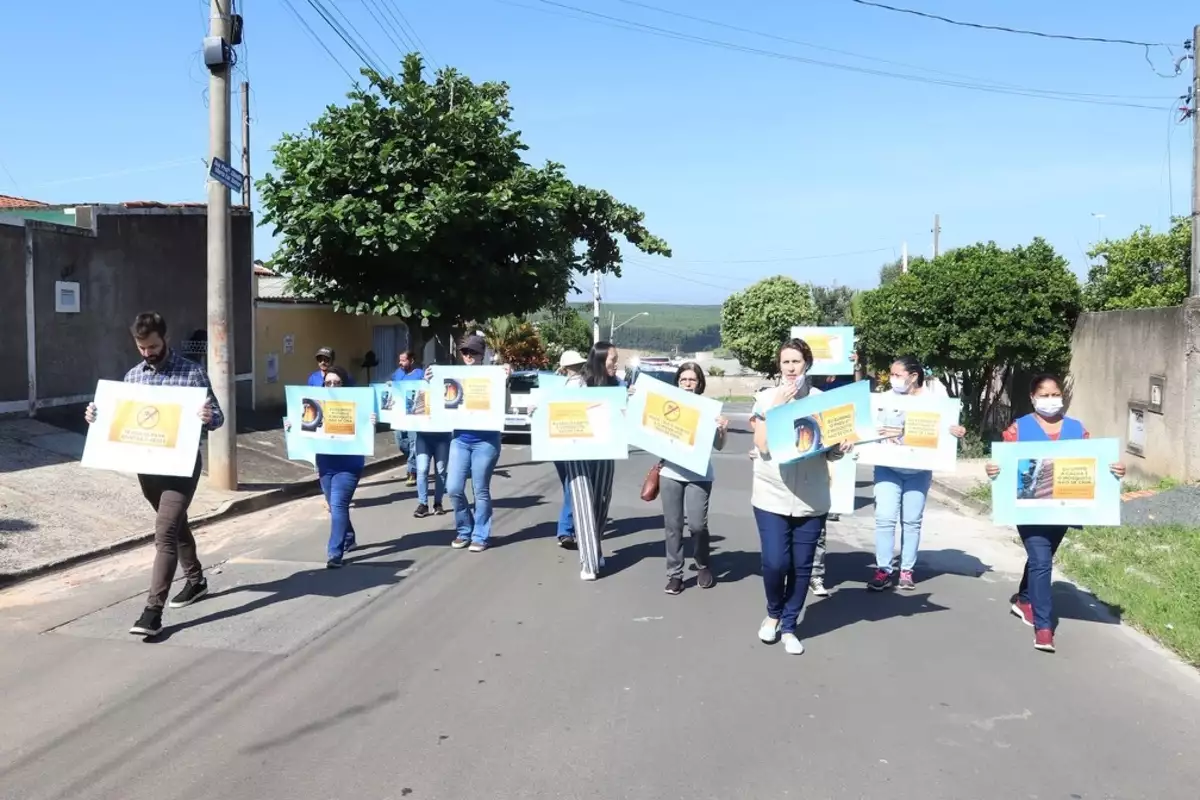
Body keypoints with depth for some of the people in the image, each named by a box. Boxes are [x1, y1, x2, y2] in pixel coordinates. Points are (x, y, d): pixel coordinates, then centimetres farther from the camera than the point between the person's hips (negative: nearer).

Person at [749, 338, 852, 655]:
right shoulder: (766, 397, -1)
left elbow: (829, 451, 8)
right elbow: (762, 445, -10)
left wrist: (840, 449, -14)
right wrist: (777, 406, -17)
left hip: (811, 497, 2)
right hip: (771, 495, -2)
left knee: (802, 565, 5)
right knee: (775, 562, -8)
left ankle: (789, 626, 24)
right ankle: (773, 614, 21)